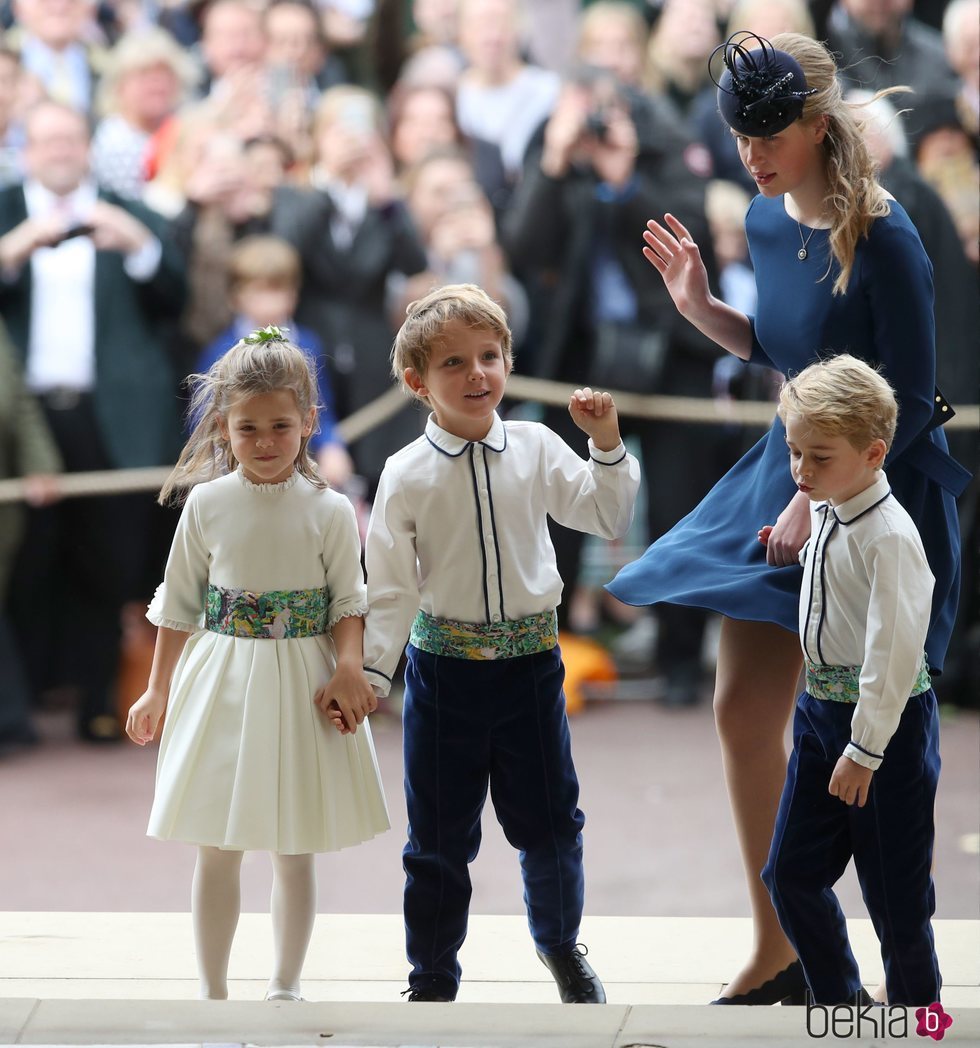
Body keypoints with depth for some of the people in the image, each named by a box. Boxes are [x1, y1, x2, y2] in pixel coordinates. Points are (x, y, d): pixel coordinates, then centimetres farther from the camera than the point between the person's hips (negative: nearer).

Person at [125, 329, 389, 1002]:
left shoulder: (330, 511, -6)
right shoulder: (207, 505, -2)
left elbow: (349, 603, -1)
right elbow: (180, 605, 6)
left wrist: (349, 666, -19)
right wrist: (158, 692, 10)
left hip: (301, 686, -1)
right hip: (222, 686, 1)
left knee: (294, 853, 7)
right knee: (216, 851, 5)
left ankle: (286, 985, 20)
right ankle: (212, 990, 15)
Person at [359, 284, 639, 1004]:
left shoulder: (536, 449, -1)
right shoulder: (408, 474, -7)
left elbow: (609, 518, 5)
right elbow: (390, 588, -5)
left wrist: (606, 443, -7)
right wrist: (368, 673, -11)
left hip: (530, 663, 2)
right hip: (444, 667, -2)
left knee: (550, 821, 11)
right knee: (440, 835, 7)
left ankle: (559, 942, 36)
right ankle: (433, 975, 23)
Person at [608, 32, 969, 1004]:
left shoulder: (881, 237, -20)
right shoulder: (767, 220, 3)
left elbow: (910, 403, -19)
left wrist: (820, 501, -19)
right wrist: (700, 306, 2)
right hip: (792, 459, 8)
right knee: (742, 707, 7)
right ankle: (775, 953, 19)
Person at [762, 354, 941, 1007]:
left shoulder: (887, 536, -23)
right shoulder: (823, 512, 3)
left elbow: (896, 648, -25)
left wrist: (864, 750, -23)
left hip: (889, 718, -9)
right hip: (821, 707, 9)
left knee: (894, 886, 3)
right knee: (792, 872, 11)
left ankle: (916, 1009, 21)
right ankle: (840, 1001, 28)